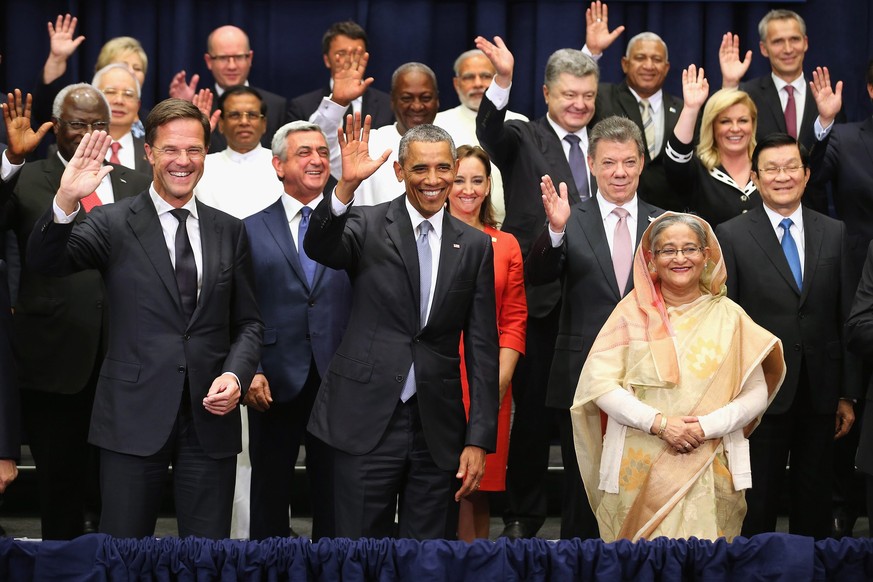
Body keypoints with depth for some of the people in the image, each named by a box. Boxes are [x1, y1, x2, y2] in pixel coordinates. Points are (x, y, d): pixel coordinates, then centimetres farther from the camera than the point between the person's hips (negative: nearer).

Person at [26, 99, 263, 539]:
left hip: (211, 418, 3)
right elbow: (45, 261, -14)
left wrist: (236, 374, -5)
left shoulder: (229, 231, 11)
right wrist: (65, 202, -32)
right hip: (134, 417, -3)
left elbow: (247, 322, 14)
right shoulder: (113, 224, 1)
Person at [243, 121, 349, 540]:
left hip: (338, 381, 0)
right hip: (275, 383, 0)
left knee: (334, 498, 7)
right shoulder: (252, 230, 5)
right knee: (270, 495, 9)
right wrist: (250, 370, -8)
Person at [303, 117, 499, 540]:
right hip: (367, 421, -2)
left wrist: (479, 440, 1)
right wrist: (347, 185, -37)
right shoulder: (368, 226, 1)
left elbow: (481, 348, 6)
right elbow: (319, 248, -21)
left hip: (438, 428, 2)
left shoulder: (474, 246, 7)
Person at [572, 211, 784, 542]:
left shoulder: (728, 316, 6)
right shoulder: (632, 311, 4)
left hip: (709, 473, 0)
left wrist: (706, 427, -12)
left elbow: (757, 393, 2)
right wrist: (659, 423, -13)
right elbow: (600, 383, -3)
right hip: (638, 473, 0)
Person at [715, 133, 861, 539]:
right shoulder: (731, 236, -2)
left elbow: (847, 318, 7)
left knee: (814, 503, 11)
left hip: (820, 394, 3)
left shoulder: (834, 234, 7)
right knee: (757, 505, 4)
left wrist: (848, 394, 4)